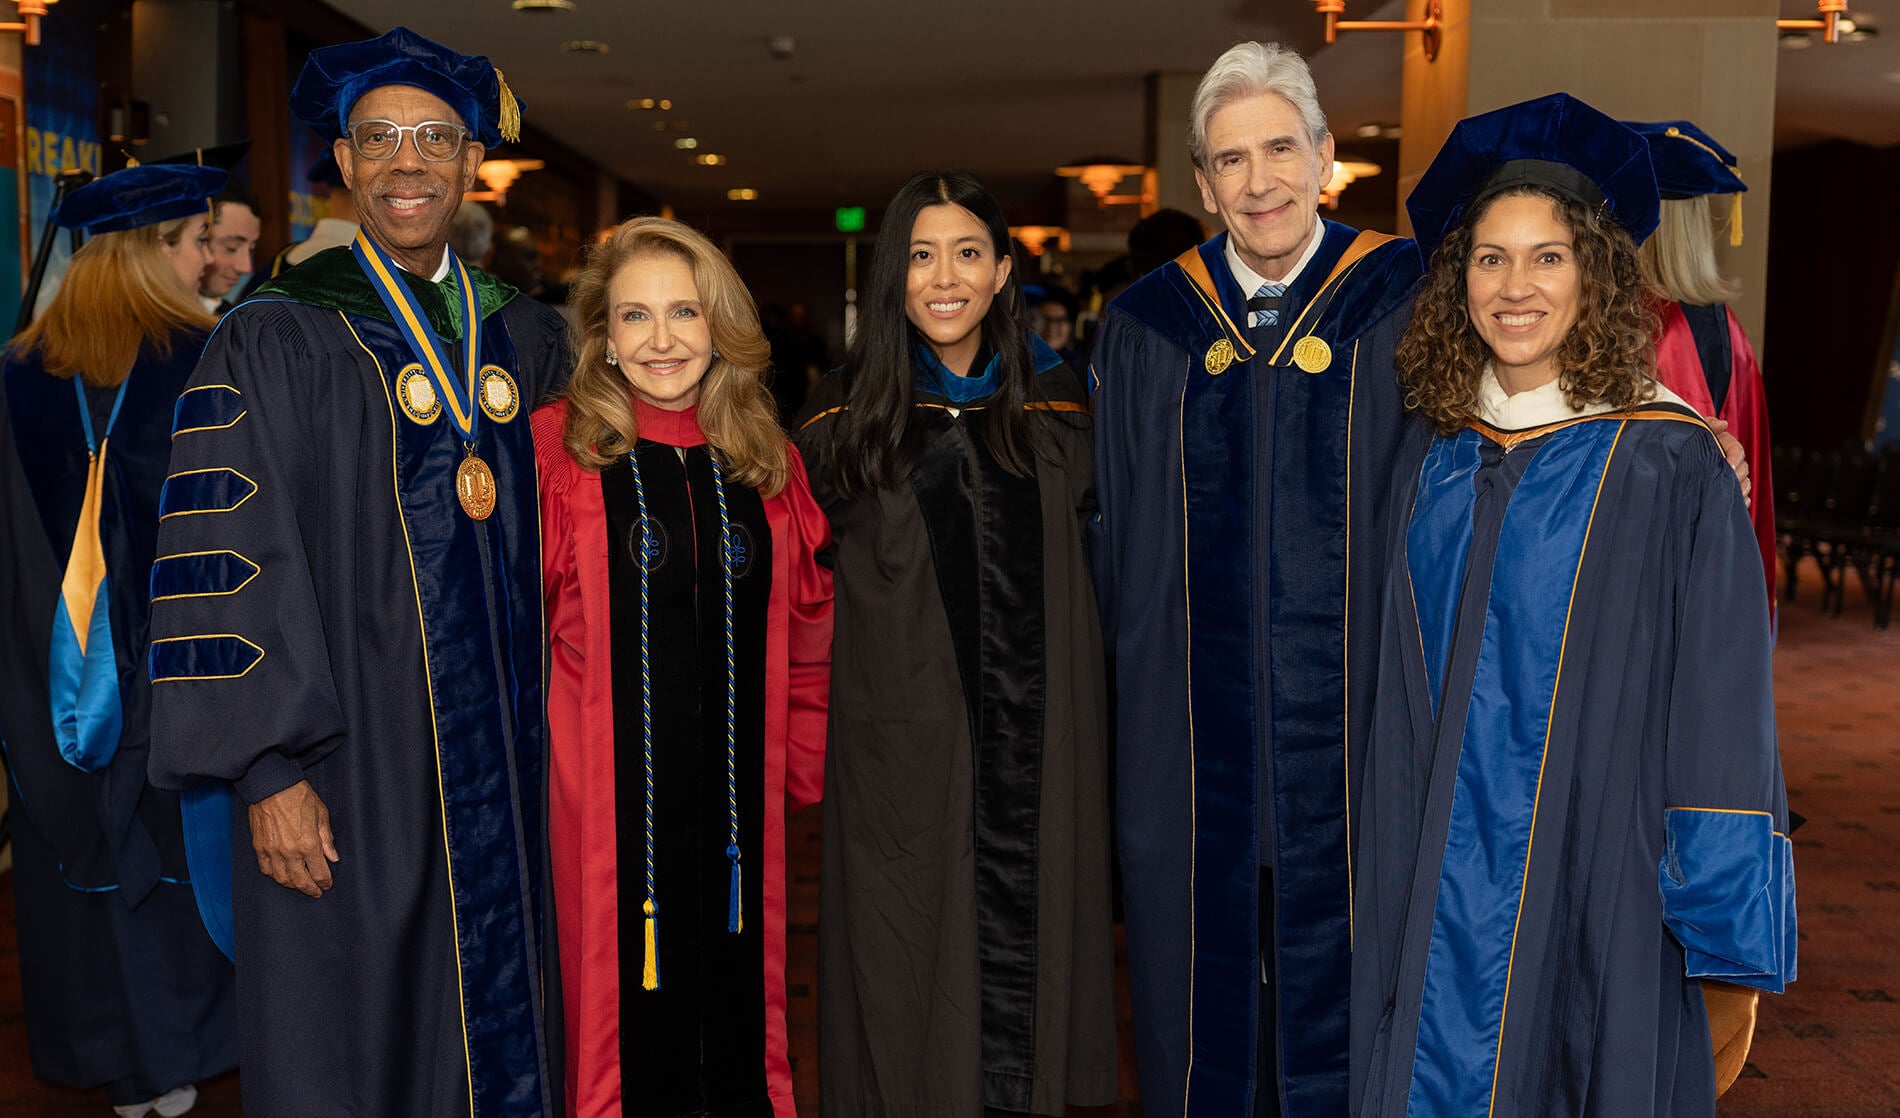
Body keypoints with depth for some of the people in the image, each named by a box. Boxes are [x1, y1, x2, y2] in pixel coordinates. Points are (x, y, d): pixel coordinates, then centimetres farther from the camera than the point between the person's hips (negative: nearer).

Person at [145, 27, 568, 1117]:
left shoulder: (527, 337, 9)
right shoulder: (273, 342, -4)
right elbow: (228, 563, -9)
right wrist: (268, 772, -16)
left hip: (505, 764, 4)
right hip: (348, 774, -4)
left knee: (501, 1027, 13)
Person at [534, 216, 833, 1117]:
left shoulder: (767, 463, 7)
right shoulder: (553, 451, -5)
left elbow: (809, 639, 12)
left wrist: (806, 766, 7)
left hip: (737, 802, 3)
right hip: (610, 801, -3)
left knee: (739, 1030, 13)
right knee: (629, 1031, 7)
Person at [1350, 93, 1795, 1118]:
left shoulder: (1665, 465, -9)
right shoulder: (1433, 462, 5)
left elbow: (1721, 715, -9)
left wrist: (1728, 948, -10)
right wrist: (1391, 897, 13)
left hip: (1595, 893, -4)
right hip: (1435, 904, 4)